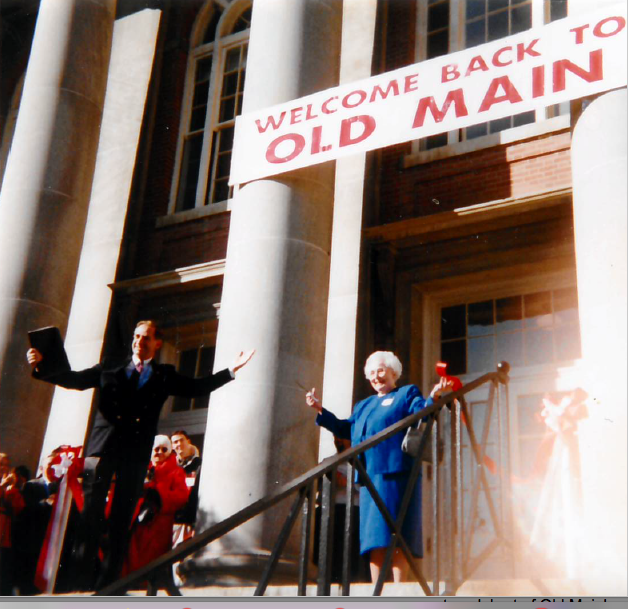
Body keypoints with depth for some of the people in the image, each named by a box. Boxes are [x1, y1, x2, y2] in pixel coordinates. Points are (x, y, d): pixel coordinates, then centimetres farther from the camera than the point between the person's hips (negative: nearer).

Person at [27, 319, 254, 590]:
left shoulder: (164, 375, 16)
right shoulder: (109, 370, 15)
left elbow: (197, 387, 10)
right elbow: (74, 379, 9)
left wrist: (231, 370, 1)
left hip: (136, 452, 0)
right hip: (102, 446, 0)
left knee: (122, 517, 0)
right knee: (91, 511, -5)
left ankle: (108, 580, 3)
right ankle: (83, 576, -1)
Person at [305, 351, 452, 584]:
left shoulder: (407, 394, 11)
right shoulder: (363, 405, 30)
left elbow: (421, 412, -7)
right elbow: (346, 429, 25)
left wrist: (433, 398, -27)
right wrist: (321, 410, 18)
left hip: (395, 473, -6)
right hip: (370, 477, 6)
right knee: (375, 538, 3)